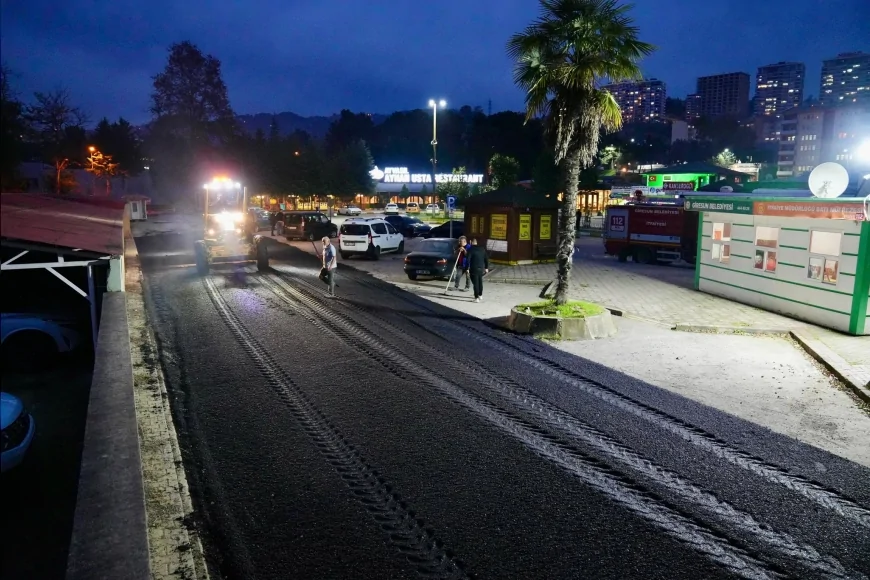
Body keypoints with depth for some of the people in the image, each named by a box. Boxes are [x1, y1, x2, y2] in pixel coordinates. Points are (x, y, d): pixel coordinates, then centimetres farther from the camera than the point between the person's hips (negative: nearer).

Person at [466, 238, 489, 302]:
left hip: (474, 269, -6)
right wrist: (486, 268, 18)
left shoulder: (470, 249, -9)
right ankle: (480, 295, 32)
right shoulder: (482, 249, 9)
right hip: (481, 268, 6)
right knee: (480, 282, 19)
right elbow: (486, 259, 12)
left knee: (475, 283, -4)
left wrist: (467, 268, -9)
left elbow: (468, 260, -15)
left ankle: (476, 298, -7)